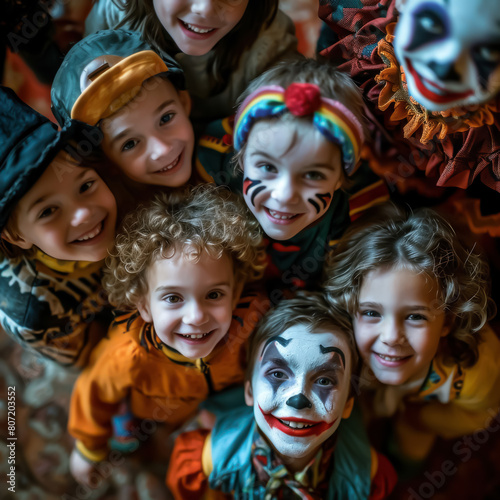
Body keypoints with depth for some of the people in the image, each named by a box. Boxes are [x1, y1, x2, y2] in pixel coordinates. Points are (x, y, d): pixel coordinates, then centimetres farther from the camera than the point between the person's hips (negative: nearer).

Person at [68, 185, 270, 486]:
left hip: (223, 399, 3)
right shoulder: (128, 358, -45)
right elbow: (95, 395, -21)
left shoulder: (252, 317, -41)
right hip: (147, 415, -2)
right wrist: (88, 451, -5)